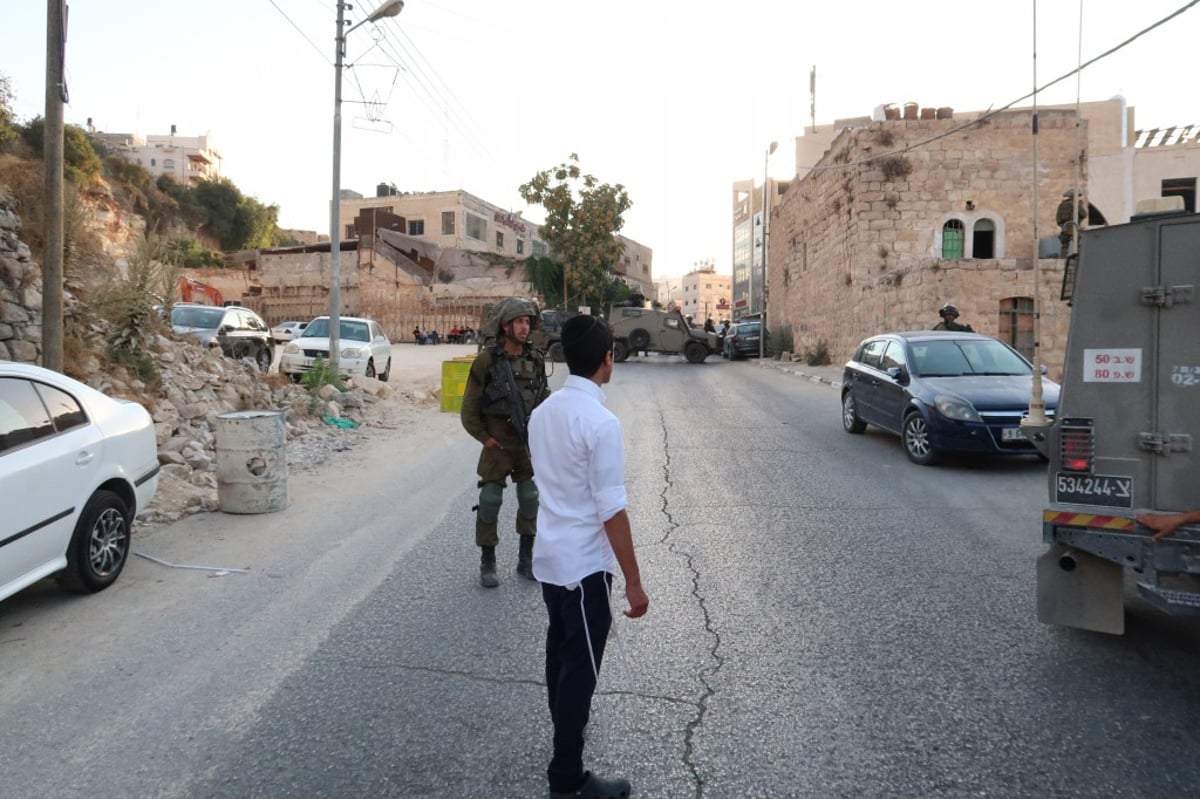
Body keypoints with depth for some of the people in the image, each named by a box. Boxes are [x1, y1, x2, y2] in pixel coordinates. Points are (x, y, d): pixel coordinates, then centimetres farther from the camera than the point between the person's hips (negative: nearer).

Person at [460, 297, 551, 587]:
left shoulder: (536, 359, 2)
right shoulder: (487, 360, -9)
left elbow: (545, 398, 13)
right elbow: (469, 408, -4)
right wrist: (485, 438, -6)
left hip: (530, 444, 4)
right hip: (498, 445, -4)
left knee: (531, 500, 9)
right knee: (490, 502, 1)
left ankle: (526, 560, 24)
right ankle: (487, 564, 16)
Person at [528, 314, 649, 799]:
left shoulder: (543, 412, 3)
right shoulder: (601, 422, -22)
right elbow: (611, 511, -22)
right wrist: (634, 581, -14)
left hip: (549, 556, 8)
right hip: (584, 565, -8)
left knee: (561, 653, 24)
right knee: (581, 667, 4)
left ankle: (567, 725, 45)